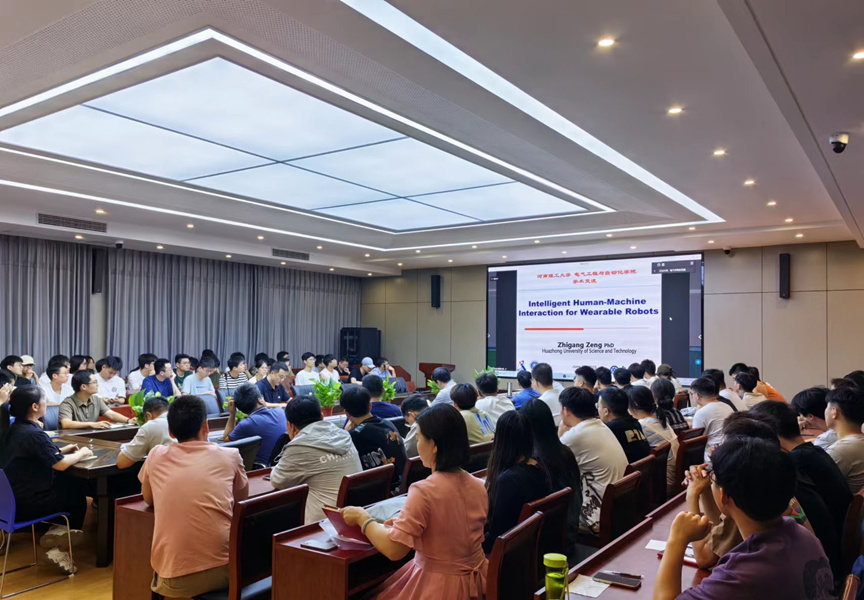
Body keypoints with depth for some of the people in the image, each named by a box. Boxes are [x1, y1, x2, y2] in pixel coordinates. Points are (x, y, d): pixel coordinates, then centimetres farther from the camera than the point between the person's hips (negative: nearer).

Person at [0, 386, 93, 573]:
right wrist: (81, 453, -7)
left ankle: (56, 533, 17)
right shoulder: (34, 434, -25)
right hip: (27, 504, -8)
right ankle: (60, 549, 21)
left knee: (71, 484, 21)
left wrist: (63, 450, 9)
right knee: (79, 496, 16)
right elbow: (61, 464, -25)